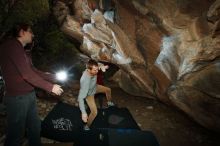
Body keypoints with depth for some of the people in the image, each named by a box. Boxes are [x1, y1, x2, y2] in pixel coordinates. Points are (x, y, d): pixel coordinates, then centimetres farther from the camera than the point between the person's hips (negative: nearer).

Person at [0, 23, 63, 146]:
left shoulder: (19, 48, 16)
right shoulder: (11, 46, -15)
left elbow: (31, 71, 18)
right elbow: (26, 74, -23)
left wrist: (50, 83, 15)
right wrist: (50, 87, -17)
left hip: (29, 95, 9)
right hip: (18, 97, -9)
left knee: (35, 127, 16)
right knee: (17, 132, 3)